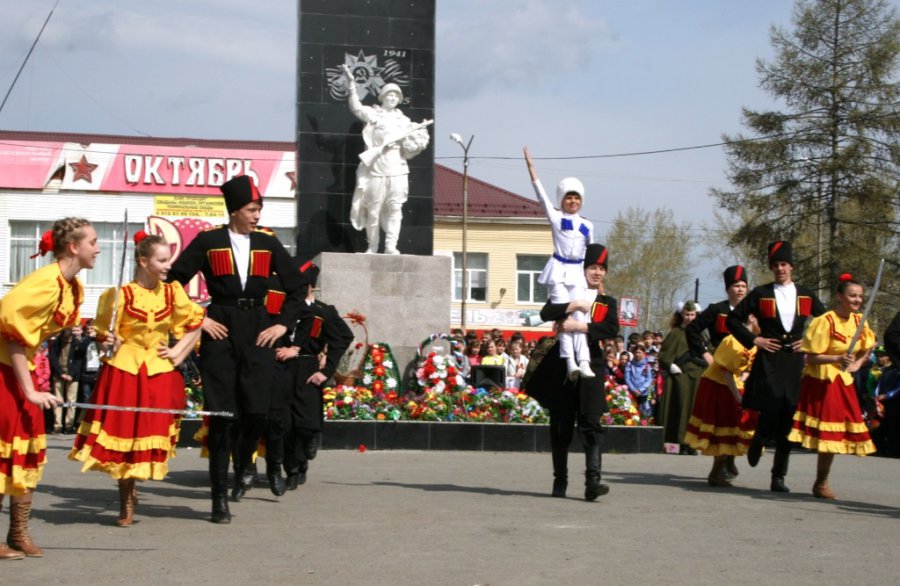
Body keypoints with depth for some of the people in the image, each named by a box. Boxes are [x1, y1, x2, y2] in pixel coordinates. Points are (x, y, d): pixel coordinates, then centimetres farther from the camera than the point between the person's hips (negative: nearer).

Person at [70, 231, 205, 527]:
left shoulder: (172, 292, 3)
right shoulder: (122, 294, -7)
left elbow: (195, 325, 12)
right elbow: (105, 333, -1)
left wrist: (178, 352, 2)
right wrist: (110, 341, -22)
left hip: (159, 373, 3)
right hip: (124, 370, -3)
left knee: (151, 434, 2)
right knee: (123, 433, -1)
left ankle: (128, 496, 21)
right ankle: (127, 502, 14)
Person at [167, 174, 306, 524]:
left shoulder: (268, 243, 8)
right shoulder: (209, 241, 1)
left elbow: (296, 291, 14)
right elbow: (173, 281, 3)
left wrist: (282, 325, 2)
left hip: (259, 332, 2)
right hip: (220, 331, -2)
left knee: (257, 412, -6)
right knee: (221, 415, -3)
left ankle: (244, 463, 28)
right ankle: (219, 498, 5)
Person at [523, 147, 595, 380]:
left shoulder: (587, 226, 12)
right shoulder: (556, 218, 2)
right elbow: (541, 194, -3)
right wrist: (531, 166, -7)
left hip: (577, 273, 3)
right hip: (559, 271, -3)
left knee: (580, 317, -4)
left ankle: (583, 362, -10)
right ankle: (570, 362, -12)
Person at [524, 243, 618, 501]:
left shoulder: (608, 302, 9)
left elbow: (612, 329, -11)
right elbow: (546, 313, -13)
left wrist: (579, 326, -20)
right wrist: (575, 305, -23)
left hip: (591, 366, 0)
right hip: (563, 366, 0)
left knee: (591, 425, -11)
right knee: (561, 427, 6)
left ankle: (593, 481, -19)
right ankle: (560, 481, 18)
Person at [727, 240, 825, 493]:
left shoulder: (806, 295, 11)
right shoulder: (760, 294, 5)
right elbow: (733, 320, 7)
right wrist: (754, 340, -2)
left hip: (795, 361, 2)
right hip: (769, 361, -2)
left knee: (788, 419, 1)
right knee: (771, 410, -15)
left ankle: (778, 476, 7)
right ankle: (757, 442, 20)